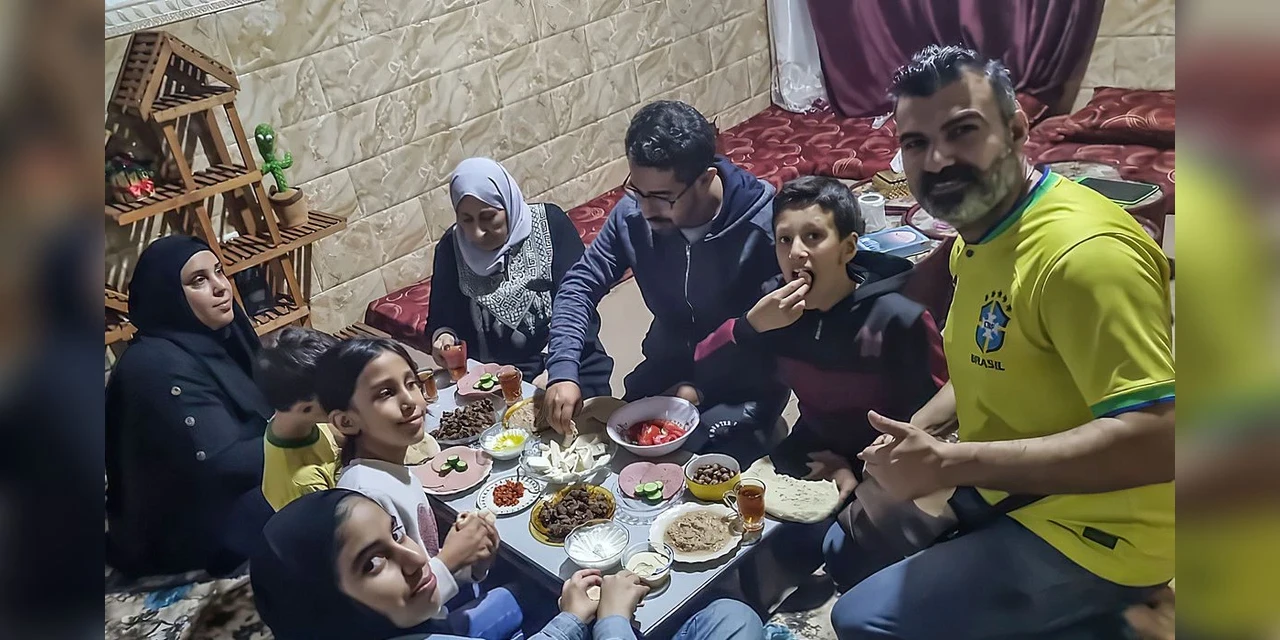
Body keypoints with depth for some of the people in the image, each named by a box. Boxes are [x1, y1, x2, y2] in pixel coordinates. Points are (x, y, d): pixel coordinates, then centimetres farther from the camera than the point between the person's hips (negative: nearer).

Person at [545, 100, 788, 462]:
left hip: (745, 382, -4)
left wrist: (705, 389, -22)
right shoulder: (632, 214, -14)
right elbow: (581, 284, -6)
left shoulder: (763, 224, -26)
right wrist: (563, 369, -21)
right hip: (668, 364, 4)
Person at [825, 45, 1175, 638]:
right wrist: (912, 434, 0)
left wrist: (948, 463, -31)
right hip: (1002, 489, 10)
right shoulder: (976, 239, 5)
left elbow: (1155, 439, -32)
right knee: (847, 547, 17)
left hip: (1091, 527, -9)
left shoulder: (1082, 251, -27)